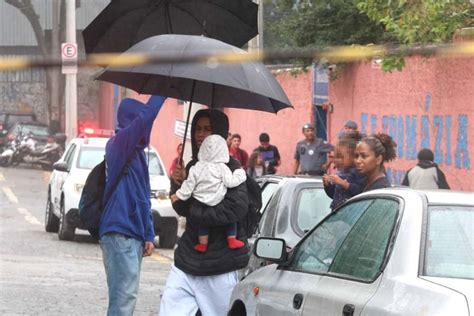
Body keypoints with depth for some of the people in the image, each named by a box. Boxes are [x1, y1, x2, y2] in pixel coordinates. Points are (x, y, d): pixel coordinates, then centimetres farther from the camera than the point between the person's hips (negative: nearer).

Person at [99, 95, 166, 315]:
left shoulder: (138, 152, 18)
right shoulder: (119, 144, -8)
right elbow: (145, 116, -26)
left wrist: (149, 235, 17)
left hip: (135, 235, 9)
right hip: (119, 233, -9)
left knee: (126, 297, 12)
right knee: (123, 297, -13)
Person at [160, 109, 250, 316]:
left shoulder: (231, 168, -7)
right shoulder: (193, 166, 13)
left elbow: (236, 208, -21)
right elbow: (182, 209, 15)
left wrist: (197, 213, -13)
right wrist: (179, 186, -5)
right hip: (186, 262, 6)